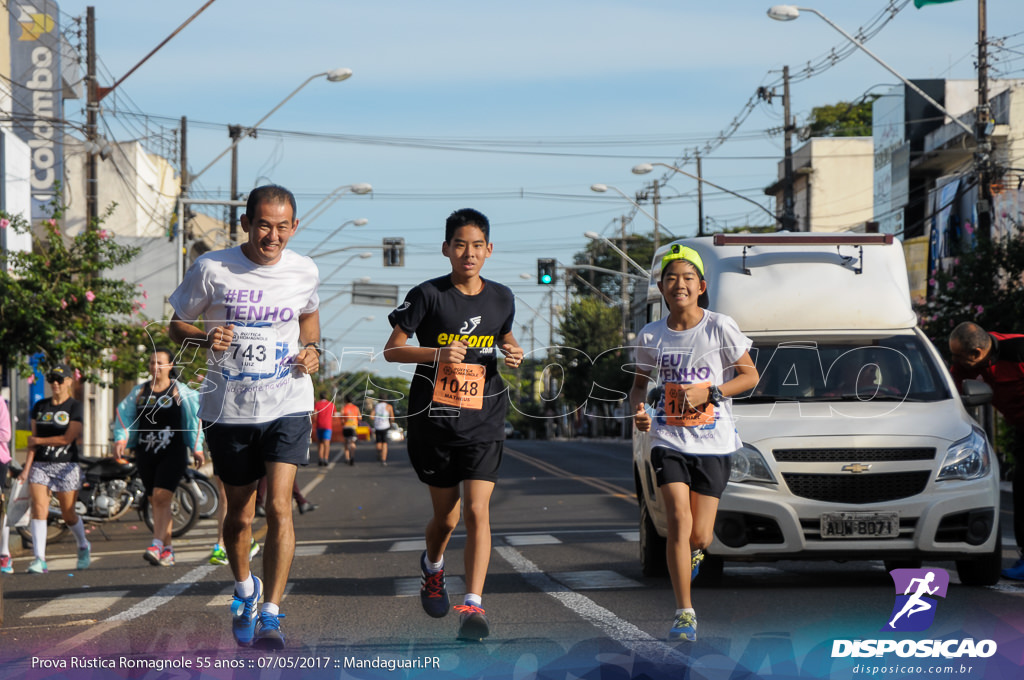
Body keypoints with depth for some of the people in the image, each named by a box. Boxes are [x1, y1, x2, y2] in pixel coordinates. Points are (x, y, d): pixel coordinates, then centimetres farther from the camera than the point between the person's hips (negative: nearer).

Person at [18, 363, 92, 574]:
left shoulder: (75, 407, -3)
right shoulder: (40, 406, 11)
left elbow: (67, 438, -11)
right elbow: (34, 440, 8)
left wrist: (38, 440, -4)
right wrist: (27, 468, -1)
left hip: (66, 466, -3)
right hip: (40, 465, 3)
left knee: (68, 514, 5)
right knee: (38, 509, -13)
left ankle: (83, 547, 33)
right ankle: (39, 559, -16)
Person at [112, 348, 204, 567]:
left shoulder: (180, 391, 3)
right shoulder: (139, 391, 11)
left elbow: (195, 417, 9)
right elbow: (124, 414, 11)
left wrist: (196, 448, 8)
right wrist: (121, 439, -4)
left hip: (173, 453, -4)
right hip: (145, 454, 4)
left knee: (161, 497, -18)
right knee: (155, 502, 6)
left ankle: (157, 546, -24)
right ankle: (168, 551, 12)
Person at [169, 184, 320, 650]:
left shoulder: (304, 272, 0)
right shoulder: (212, 269, -7)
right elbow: (177, 326, 3)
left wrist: (311, 349, 2)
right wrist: (205, 339, -18)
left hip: (287, 405, 0)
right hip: (228, 409, 0)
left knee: (279, 507, -15)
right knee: (239, 515, 12)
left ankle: (269, 615, -10)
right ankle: (244, 588, 41)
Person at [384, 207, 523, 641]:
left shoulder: (501, 297, 5)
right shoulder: (428, 295, -6)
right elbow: (391, 349, -5)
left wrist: (513, 354, 0)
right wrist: (438, 353, -22)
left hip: (484, 422, 1)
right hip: (434, 422, -1)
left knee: (477, 511, -14)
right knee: (446, 515, 11)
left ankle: (473, 605, -14)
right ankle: (432, 566, 44)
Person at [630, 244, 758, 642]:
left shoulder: (719, 328, -6)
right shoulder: (650, 336, 1)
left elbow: (750, 376, -1)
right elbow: (639, 383, 15)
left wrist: (708, 392, -15)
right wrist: (638, 409, -7)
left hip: (713, 442, -1)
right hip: (669, 440, 1)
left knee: (699, 536, 0)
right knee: (678, 522, -16)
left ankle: (693, 552, 40)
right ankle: (684, 614, -8)